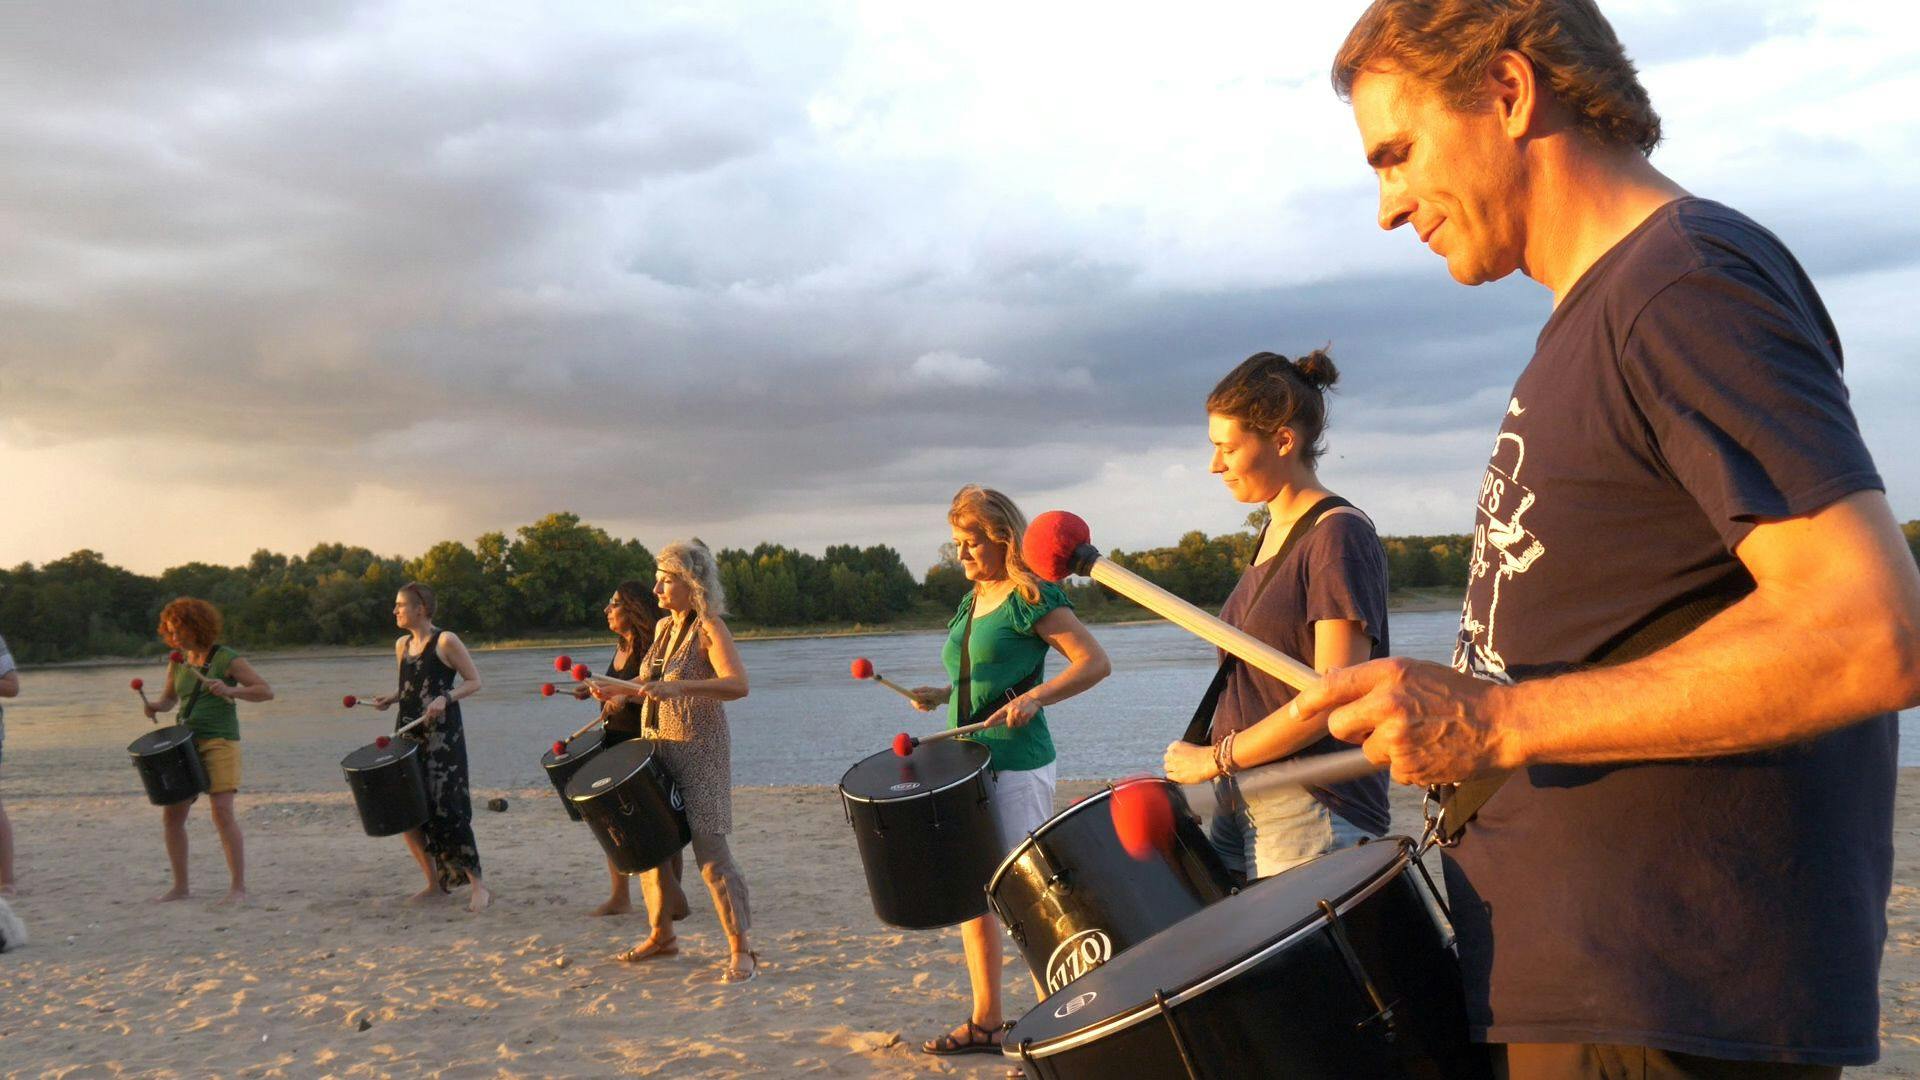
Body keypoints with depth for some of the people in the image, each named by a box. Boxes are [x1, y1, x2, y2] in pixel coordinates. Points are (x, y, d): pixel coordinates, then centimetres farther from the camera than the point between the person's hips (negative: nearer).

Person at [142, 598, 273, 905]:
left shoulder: (227, 659, -7)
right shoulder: (177, 663, 11)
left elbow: (266, 691, -11)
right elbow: (170, 698, 25)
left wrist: (231, 691, -27)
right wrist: (155, 706, 3)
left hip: (219, 742, -7)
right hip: (184, 742, 7)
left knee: (222, 811, -15)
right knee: (171, 814, 4)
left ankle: (238, 887, -10)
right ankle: (180, 886, 17)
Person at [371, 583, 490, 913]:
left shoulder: (445, 641, -8)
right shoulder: (402, 645, 13)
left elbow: (474, 681, -7)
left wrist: (446, 697, -21)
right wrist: (391, 698, 5)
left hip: (442, 736, -7)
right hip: (407, 734, 8)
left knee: (445, 810, -11)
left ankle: (478, 883, -3)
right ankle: (435, 884, 16)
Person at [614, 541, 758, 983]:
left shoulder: (710, 628, -12)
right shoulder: (664, 627, 12)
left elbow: (737, 684, -27)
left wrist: (679, 687, -38)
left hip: (699, 751, -8)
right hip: (656, 748, 8)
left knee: (709, 848, -11)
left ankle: (740, 950, -4)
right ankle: (662, 935, 30)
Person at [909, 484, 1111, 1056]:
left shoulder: (1032, 599, -9)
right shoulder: (970, 602, 15)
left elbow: (1095, 661, -16)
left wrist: (1034, 697, -28)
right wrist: (943, 695, 8)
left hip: (1017, 768, -9)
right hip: (968, 766, 9)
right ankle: (985, 1021, 22)